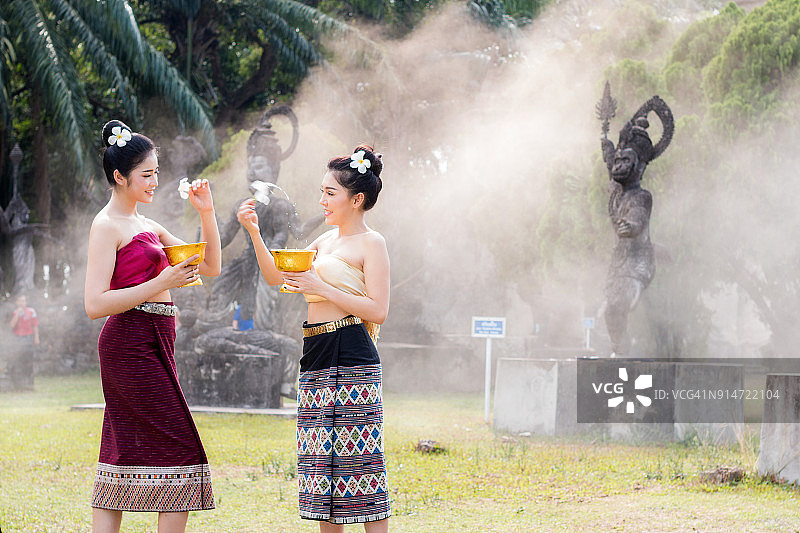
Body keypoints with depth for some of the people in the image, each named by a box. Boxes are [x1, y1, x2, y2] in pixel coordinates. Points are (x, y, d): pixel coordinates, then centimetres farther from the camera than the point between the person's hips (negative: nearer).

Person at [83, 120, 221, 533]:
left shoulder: (147, 227, 19)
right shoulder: (107, 226, -7)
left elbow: (210, 267, 21)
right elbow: (95, 304, -16)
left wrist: (207, 213, 8)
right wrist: (162, 283, -19)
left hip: (153, 344, 9)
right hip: (132, 342, -9)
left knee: (125, 457, 6)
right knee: (179, 451, -9)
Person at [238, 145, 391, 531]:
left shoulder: (370, 243, -5)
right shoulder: (326, 241, 18)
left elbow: (377, 310, -13)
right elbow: (276, 277, 18)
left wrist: (320, 287, -16)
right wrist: (254, 232, 5)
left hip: (352, 361, -8)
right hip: (316, 360, 8)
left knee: (358, 457, -8)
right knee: (321, 459, 8)